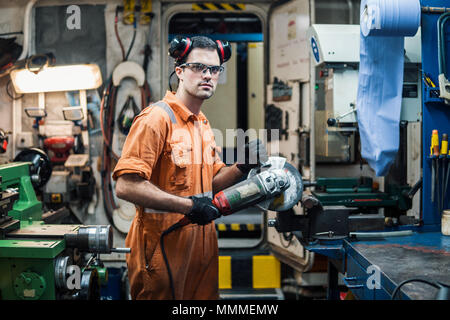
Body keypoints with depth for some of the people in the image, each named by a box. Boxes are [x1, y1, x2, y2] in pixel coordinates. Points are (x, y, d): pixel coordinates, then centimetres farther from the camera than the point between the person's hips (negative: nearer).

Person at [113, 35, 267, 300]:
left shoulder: (203, 124, 14)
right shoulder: (157, 118, -14)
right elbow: (126, 186, -23)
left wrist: (242, 167, -2)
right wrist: (188, 205, -22)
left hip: (201, 243, 8)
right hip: (163, 246, -8)